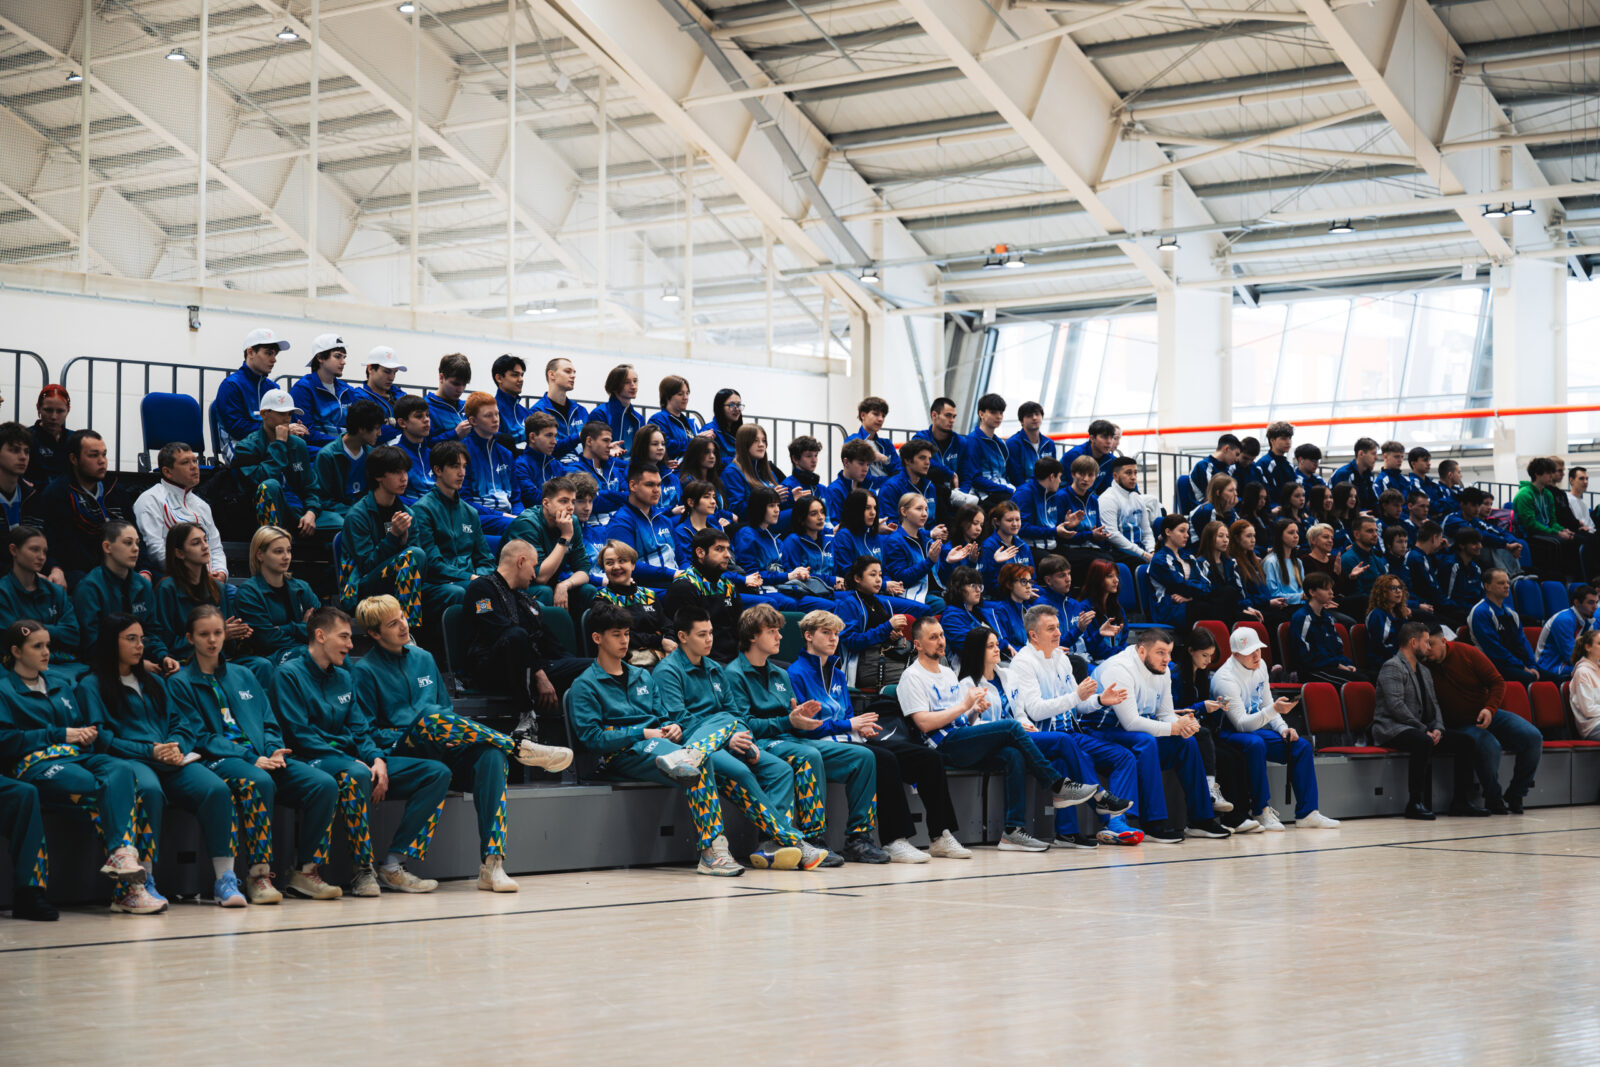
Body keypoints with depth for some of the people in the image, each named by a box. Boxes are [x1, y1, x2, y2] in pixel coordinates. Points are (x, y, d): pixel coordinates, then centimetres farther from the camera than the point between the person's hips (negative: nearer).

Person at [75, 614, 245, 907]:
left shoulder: (154, 682, 30)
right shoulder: (92, 685, 11)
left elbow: (181, 723, 21)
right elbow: (101, 737, -2)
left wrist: (176, 747, -3)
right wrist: (149, 752, -12)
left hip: (172, 759, 5)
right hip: (130, 760, -5)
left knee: (216, 789, -26)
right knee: (150, 790, -41)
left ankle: (225, 879, -30)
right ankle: (145, 880, -37)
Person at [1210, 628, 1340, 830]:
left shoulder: (1260, 666, 4)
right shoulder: (1225, 678, -21)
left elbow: (1266, 705, 15)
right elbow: (1242, 724, -26)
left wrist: (1283, 728, -3)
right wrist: (1274, 710, -37)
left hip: (1254, 728, 8)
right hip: (1229, 733, -8)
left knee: (1302, 746, -9)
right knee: (1255, 744, -39)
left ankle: (1306, 813, -8)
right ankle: (1261, 812, -29)